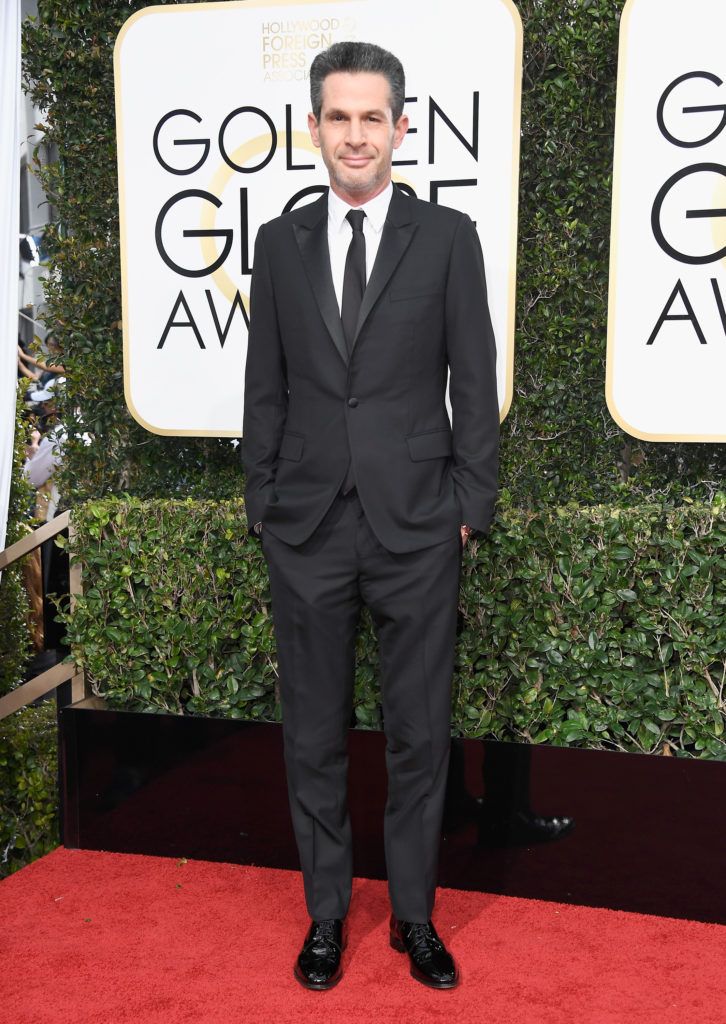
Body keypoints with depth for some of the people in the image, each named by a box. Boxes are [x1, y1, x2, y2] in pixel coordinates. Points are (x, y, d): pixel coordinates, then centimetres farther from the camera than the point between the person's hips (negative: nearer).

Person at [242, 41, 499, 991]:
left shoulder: (448, 237, 1)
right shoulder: (280, 241, 7)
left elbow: (474, 383, 1)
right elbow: (266, 387, 9)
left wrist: (470, 506, -3)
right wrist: (263, 502, 5)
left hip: (416, 528, -1)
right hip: (307, 528, 2)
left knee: (420, 733, 8)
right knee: (315, 734, 10)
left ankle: (414, 914, 26)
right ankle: (327, 913, 27)